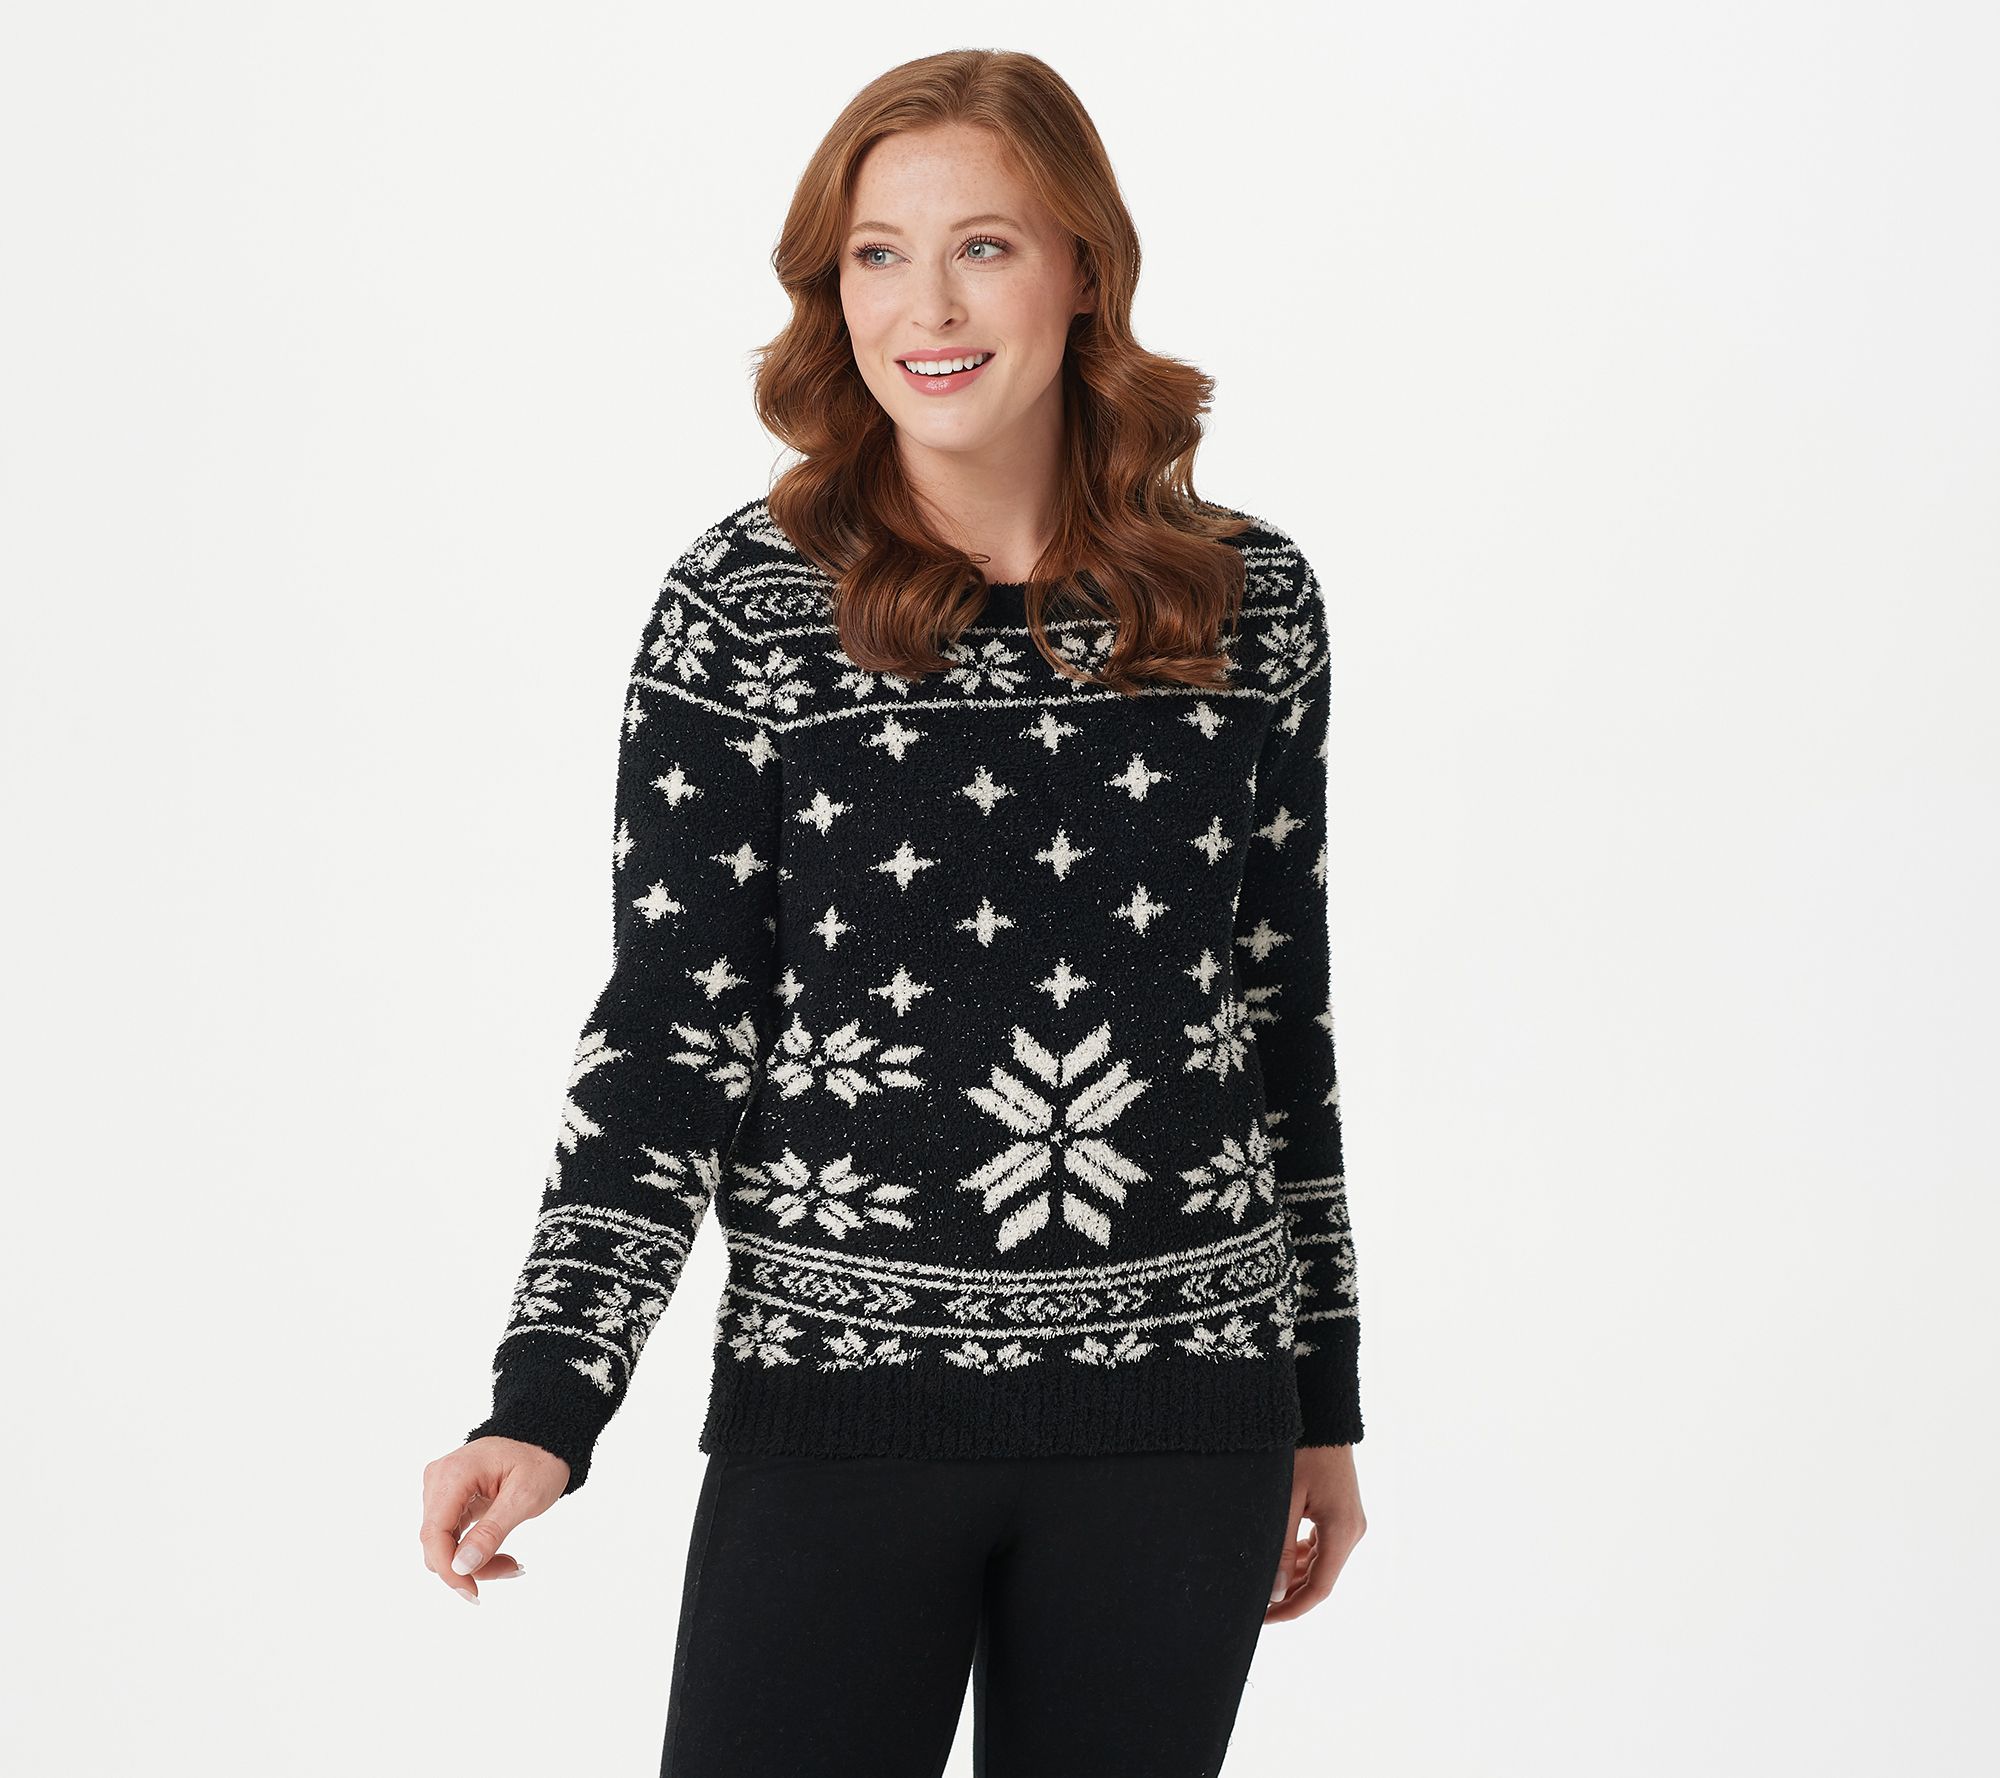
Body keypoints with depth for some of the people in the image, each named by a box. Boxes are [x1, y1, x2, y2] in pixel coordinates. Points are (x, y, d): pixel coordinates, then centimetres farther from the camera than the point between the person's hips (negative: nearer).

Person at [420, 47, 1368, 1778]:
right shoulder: (745, 605, -3)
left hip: (1180, 1412, 2)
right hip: (838, 1396, -2)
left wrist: (1324, 1407, 14)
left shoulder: (1248, 602, 4)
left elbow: (1284, 1017, 11)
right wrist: (548, 1400, -13)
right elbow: (669, 1031, -3)